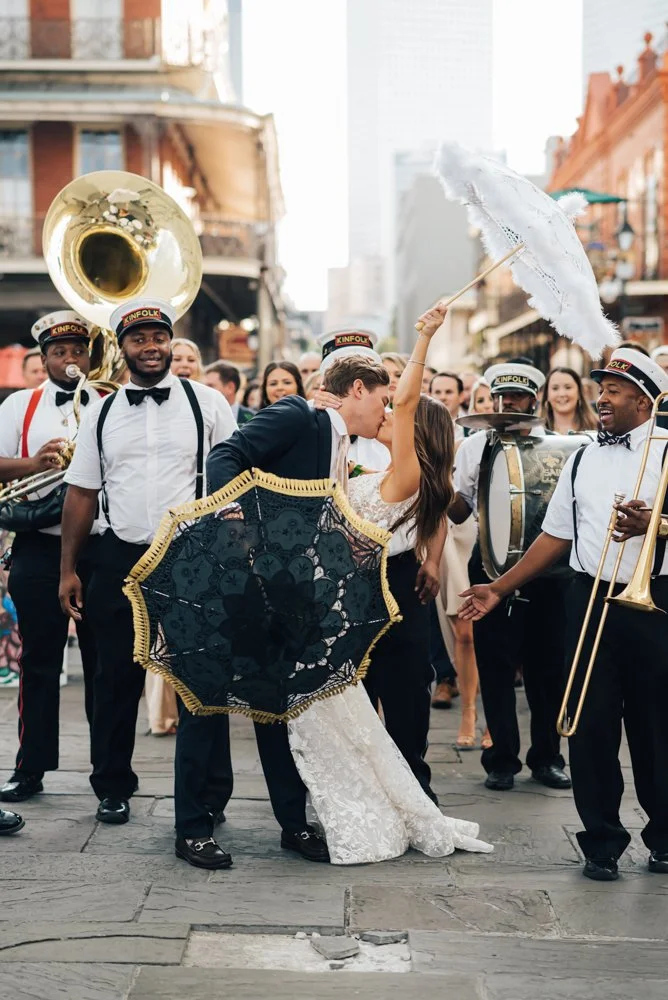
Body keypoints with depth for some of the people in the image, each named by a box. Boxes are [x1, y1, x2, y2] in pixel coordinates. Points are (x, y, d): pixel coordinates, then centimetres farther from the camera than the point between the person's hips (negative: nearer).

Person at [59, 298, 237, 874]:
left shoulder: (207, 403, 1)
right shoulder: (102, 414, 9)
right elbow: (82, 493, 10)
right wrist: (68, 568, 6)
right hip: (121, 561, 3)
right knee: (117, 685, 15)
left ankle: (197, 822, -3)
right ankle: (113, 789, 37)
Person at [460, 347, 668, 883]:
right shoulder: (582, 460, 15)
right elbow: (556, 536, 17)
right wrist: (499, 588, 13)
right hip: (590, 599, 4)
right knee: (591, 723, 3)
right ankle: (602, 841, 15)